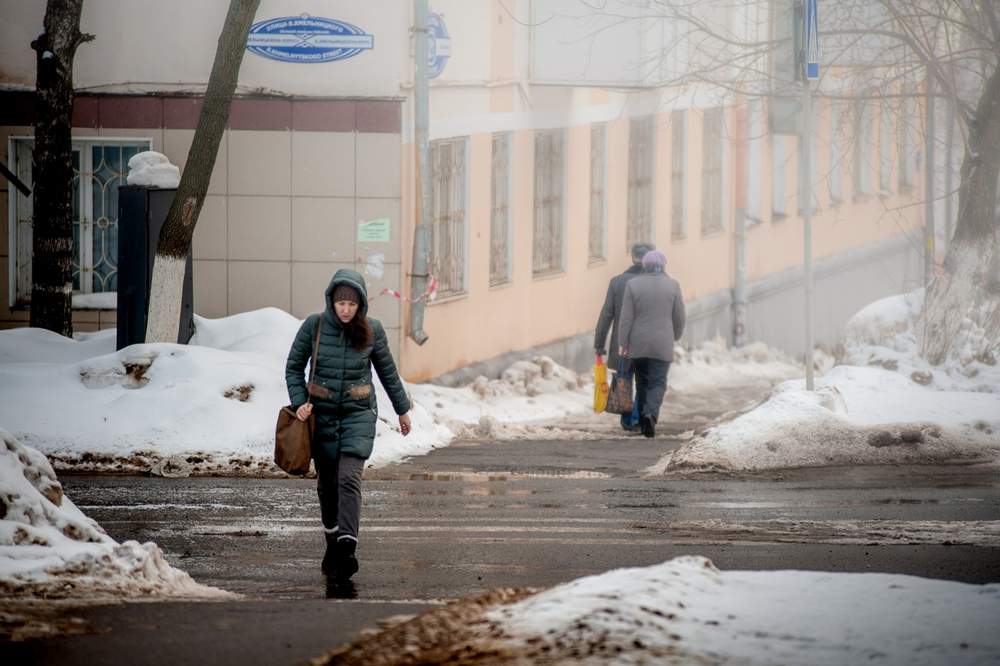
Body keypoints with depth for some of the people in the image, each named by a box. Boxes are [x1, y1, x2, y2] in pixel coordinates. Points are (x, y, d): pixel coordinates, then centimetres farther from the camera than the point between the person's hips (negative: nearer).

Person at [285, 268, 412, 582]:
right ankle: (332, 542, 25)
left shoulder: (371, 330, -4)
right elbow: (294, 367, 4)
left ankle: (346, 550, -25)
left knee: (348, 478, -16)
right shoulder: (314, 326, -6)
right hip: (322, 413, 1)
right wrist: (299, 402, -9)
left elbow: (388, 371, 10)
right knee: (327, 482, 7)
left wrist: (402, 409, 18)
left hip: (359, 414, -1)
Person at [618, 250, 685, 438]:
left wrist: (622, 343, -1)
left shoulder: (633, 285, -2)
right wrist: (676, 336, 21)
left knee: (642, 382, 13)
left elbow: (626, 317, -5)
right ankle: (651, 414, -24)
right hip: (662, 345, -1)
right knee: (658, 382, -1)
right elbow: (679, 317, 3)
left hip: (638, 344, 1)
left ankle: (643, 421, 15)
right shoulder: (672, 285, -1)